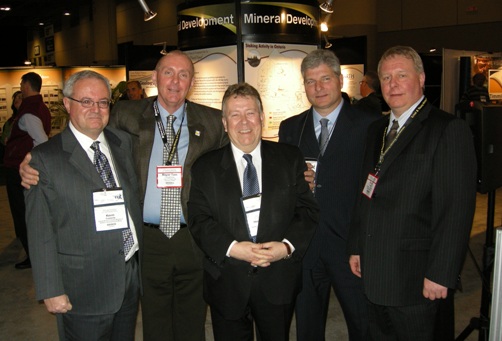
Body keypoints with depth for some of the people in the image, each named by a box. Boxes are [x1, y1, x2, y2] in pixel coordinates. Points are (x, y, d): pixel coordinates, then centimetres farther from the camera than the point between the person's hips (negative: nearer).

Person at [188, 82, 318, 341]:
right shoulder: (205, 167, 3)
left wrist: (288, 246, -16)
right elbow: (199, 220, -4)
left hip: (279, 282, 1)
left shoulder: (290, 159, 4)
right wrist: (231, 247, -19)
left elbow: (308, 209, 0)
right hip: (227, 283, 0)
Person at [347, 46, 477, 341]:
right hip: (374, 272, 7)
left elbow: (457, 209, -16)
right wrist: (356, 247, 12)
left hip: (416, 278, -7)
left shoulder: (450, 130, -11)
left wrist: (440, 274, -18)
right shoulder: (377, 130, 13)